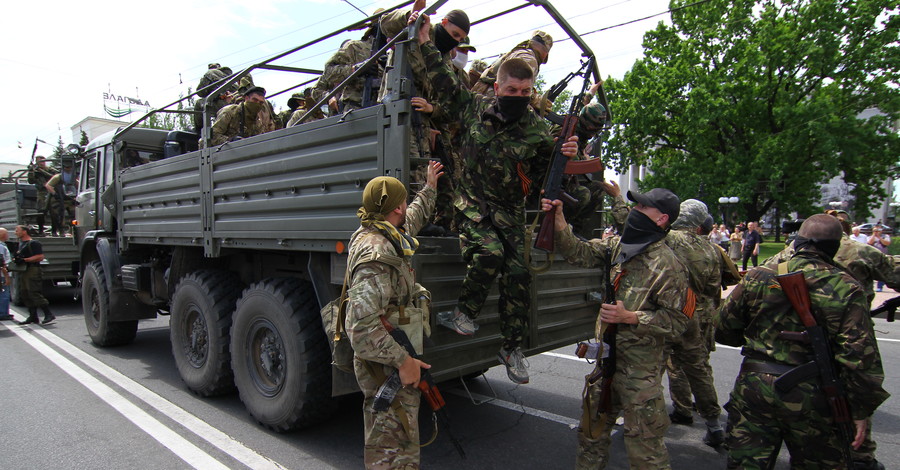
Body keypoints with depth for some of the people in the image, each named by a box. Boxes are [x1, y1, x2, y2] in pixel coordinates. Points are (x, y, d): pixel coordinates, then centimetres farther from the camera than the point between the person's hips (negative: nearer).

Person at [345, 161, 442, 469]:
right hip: (387, 366, -10)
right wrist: (403, 360, -27)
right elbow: (362, 326, -31)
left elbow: (414, 217, 31)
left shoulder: (389, 236, 6)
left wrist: (430, 187, 39)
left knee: (383, 442, 26)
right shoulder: (377, 254, -26)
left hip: (394, 362, 10)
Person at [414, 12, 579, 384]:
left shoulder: (536, 129, 0)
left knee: (518, 273, -5)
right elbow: (444, 82, 14)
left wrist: (565, 156, -16)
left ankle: (512, 348, 10)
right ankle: (466, 311, -3)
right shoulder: (473, 108, 2)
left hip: (509, 212, 2)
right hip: (472, 204, -1)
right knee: (489, 253, -29)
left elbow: (546, 170, 5)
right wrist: (426, 43, 14)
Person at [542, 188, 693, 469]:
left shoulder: (667, 265, -16)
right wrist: (559, 222, -14)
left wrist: (630, 317, -24)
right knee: (593, 427, 22)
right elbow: (581, 254, -2)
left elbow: (677, 322, -15)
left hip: (639, 367, -7)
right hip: (605, 357, 7)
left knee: (642, 441, 6)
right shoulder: (618, 246, 4)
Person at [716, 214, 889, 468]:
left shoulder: (758, 277, -5)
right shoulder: (847, 289, -9)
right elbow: (861, 356, -11)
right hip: (811, 399, 0)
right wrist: (860, 409, -2)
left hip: (754, 389, 1)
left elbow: (724, 330, 2)